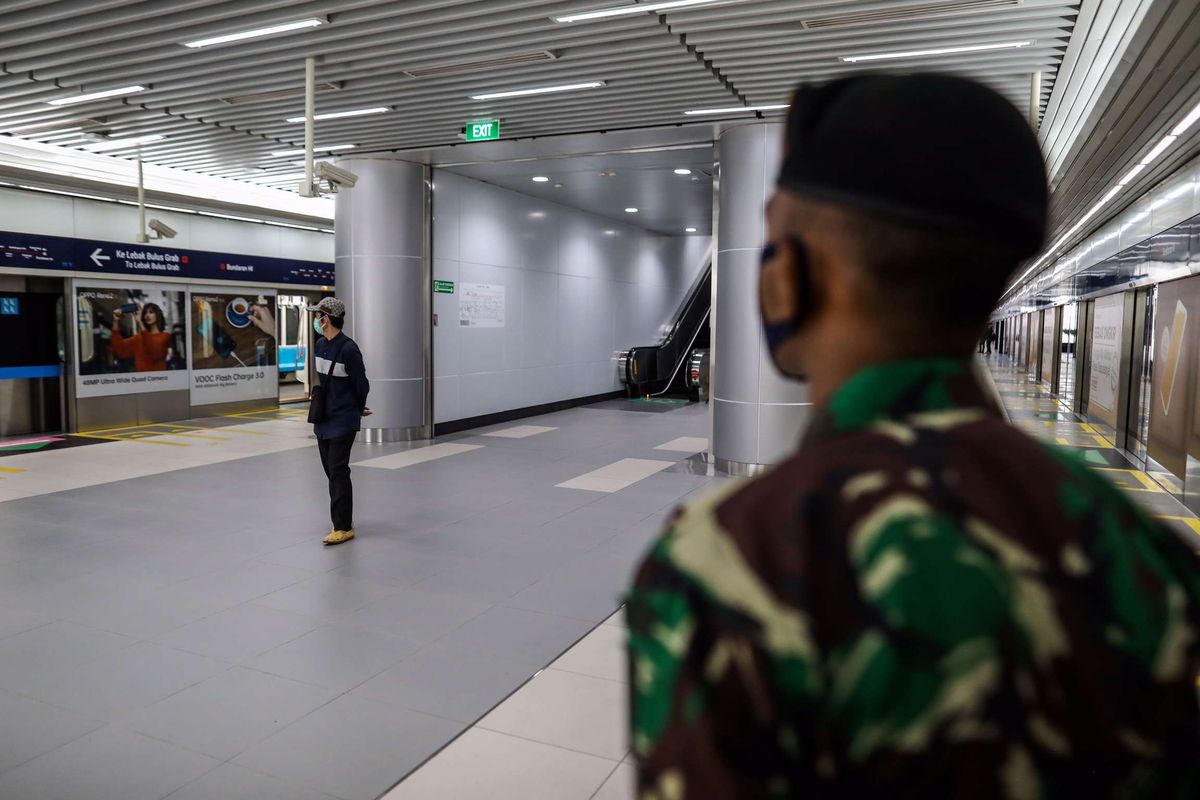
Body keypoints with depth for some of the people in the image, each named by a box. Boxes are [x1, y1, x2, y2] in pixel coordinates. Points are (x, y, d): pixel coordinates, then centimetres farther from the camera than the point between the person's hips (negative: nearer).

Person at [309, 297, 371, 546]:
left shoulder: (348, 348, -18)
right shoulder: (319, 345, 6)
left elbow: (361, 384, -8)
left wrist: (358, 409, 7)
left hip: (343, 421, -8)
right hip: (323, 418, 8)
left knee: (338, 472, -5)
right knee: (331, 471, 14)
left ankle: (343, 527, 2)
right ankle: (342, 519, 26)